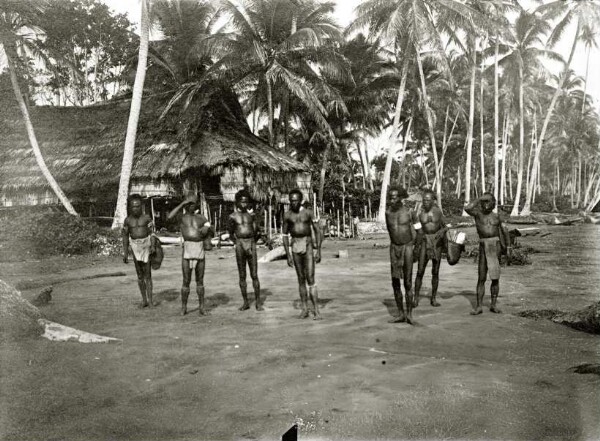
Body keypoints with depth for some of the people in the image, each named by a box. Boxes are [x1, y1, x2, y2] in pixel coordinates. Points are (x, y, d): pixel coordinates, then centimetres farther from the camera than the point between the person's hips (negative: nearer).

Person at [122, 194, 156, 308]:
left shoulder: (147, 218, -3)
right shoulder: (127, 220, 3)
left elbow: (152, 233, -6)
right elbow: (125, 237, 7)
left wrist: (153, 248, -17)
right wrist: (125, 253, 4)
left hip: (146, 246, -2)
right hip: (135, 248, 2)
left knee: (147, 274, -3)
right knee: (139, 275, 6)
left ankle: (150, 299, 1)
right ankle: (144, 300, 13)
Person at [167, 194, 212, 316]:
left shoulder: (202, 218, 15)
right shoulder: (181, 216, 6)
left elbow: (207, 234, 20)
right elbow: (169, 217, -16)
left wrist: (206, 230, -3)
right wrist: (182, 204, -11)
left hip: (200, 249, 3)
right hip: (187, 249, -3)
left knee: (200, 280, 7)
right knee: (186, 280, -1)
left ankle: (201, 307, 13)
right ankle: (183, 307, 12)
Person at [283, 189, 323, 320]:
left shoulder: (308, 213, -2)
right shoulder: (287, 215, 3)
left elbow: (317, 231, 1)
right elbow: (285, 235, 7)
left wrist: (319, 251, -5)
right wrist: (288, 255, 2)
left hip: (308, 246, -2)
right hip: (295, 247, 2)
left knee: (310, 279, -8)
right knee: (301, 279, 8)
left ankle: (316, 310, -6)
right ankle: (305, 309, 17)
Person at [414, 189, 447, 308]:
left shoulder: (438, 211, -2)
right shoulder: (420, 213, -2)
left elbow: (445, 226, 2)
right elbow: (419, 232, 4)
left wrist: (442, 231, -20)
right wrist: (416, 246, 7)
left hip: (437, 241, 1)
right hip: (425, 242, -1)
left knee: (435, 271, 5)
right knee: (420, 271, -6)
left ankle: (433, 299, 16)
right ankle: (416, 299, 2)